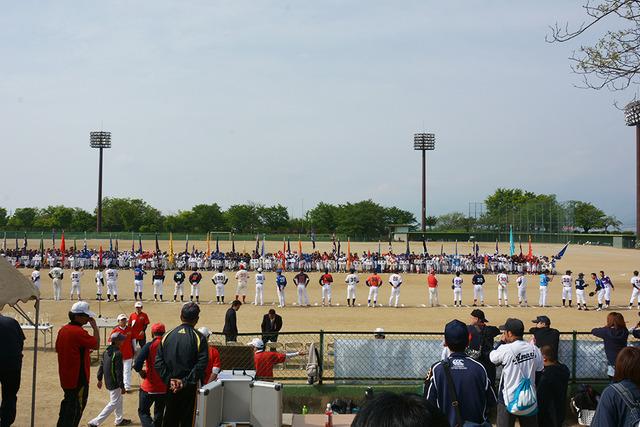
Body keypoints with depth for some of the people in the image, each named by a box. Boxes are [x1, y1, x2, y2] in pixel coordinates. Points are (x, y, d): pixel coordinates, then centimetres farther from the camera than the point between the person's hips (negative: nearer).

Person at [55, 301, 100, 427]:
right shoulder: (79, 332, -22)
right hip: (78, 378, -9)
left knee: (68, 402, 22)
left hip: (65, 377, 9)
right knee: (76, 407, 3)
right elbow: (96, 345, -17)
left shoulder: (63, 330, 6)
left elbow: (57, 349, 16)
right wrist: (95, 327, -10)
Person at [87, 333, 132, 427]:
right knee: (114, 403, 1)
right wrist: (122, 386, -16)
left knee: (119, 400, 24)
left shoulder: (106, 351, 4)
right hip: (115, 383, -9)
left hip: (108, 381, 9)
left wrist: (100, 379, 21)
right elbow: (119, 372, -22)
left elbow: (101, 366, 11)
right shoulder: (117, 353, -22)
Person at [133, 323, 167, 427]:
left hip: (149, 388, -4)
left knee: (143, 412, 11)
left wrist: (141, 372, -2)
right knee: (159, 414, 20)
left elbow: (137, 365, -21)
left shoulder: (149, 346, -14)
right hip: (165, 388, 4)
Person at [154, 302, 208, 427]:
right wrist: (185, 381, -16)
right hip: (189, 388, -4)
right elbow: (201, 364, -18)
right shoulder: (198, 338, -11)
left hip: (171, 386, 4)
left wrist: (169, 380, -7)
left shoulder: (167, 335, 2)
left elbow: (158, 362, -2)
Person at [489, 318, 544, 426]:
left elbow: (492, 358, 1)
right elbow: (540, 371, 5)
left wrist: (501, 342, 11)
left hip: (509, 398, -5)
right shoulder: (534, 349, -2)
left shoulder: (505, 349, -18)